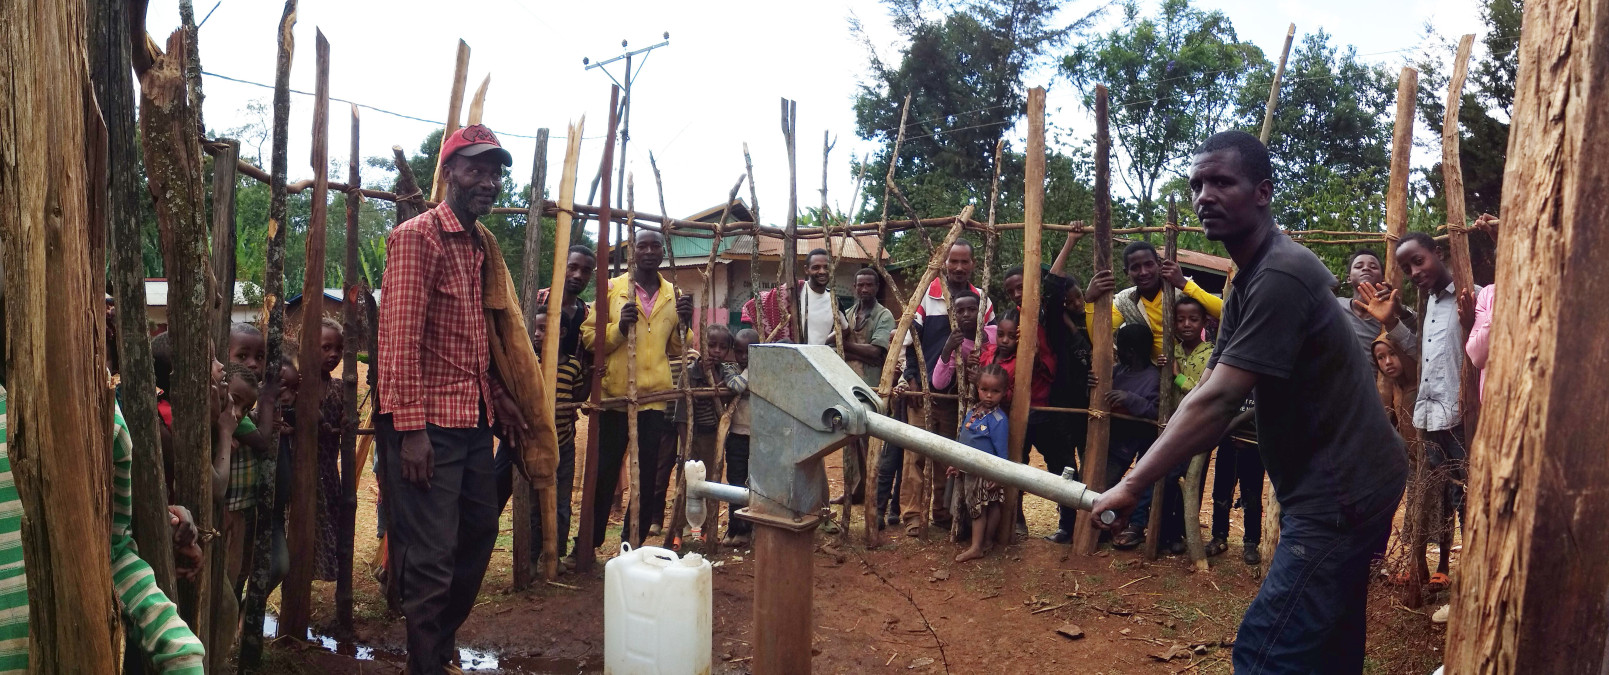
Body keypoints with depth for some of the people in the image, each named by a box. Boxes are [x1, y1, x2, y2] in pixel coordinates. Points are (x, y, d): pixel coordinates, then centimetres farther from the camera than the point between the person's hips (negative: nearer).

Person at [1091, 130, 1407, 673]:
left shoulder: (1281, 275, -22)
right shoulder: (1250, 279, 11)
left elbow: (1216, 404, -27)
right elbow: (1205, 390, 7)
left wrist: (1133, 486, -23)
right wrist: (1142, 474, -3)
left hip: (1340, 495, -11)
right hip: (1346, 486, 11)